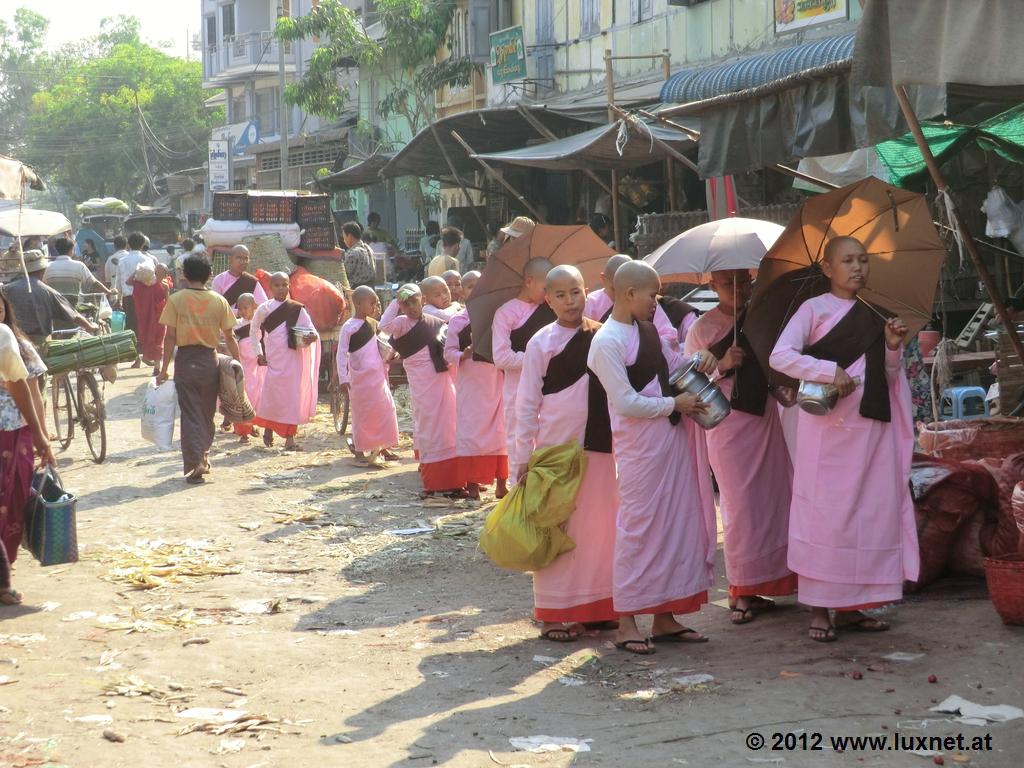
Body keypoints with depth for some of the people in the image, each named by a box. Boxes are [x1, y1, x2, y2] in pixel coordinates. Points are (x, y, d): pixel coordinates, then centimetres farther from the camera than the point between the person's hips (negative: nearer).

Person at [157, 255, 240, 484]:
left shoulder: (175, 300, -6)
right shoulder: (219, 301, -1)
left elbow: (170, 337, -7)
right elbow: (229, 338, 1)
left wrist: (164, 369, -3)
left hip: (185, 360, -2)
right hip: (210, 360, 2)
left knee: (190, 414, -1)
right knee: (207, 413, 17)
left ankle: (195, 463, -11)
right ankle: (203, 457, 29)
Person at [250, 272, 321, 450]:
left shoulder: (297, 309, 4)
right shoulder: (264, 309, 3)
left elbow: (311, 330, 2)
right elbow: (254, 332, 14)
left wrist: (312, 336, -21)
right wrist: (259, 353, 7)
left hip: (294, 359, 1)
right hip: (273, 360, -1)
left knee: (293, 396, -1)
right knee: (272, 395, -5)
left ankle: (290, 438, 4)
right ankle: (268, 428, 21)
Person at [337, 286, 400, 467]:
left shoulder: (372, 323, 7)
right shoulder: (349, 327, -13)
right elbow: (342, 353, -14)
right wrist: (343, 377, -19)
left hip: (378, 375, 7)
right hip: (360, 377, -7)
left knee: (385, 409, 9)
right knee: (361, 413, -1)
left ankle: (383, 447, 20)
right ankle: (360, 452, 8)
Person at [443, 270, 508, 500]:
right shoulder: (457, 321, 2)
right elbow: (448, 352, 1)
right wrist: (463, 355, -18)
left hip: (495, 381, 1)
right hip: (469, 383, -1)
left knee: (499, 430, 3)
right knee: (470, 429, 2)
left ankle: (501, 481, 10)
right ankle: (471, 483, 8)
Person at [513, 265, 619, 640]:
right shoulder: (542, 342, -3)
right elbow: (527, 404, -1)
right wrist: (523, 457, -4)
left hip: (600, 445, 3)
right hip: (557, 447, -3)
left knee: (601, 525, 6)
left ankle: (597, 605, 18)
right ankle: (555, 613, 8)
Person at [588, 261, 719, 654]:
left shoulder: (648, 329, 9)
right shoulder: (608, 342, -16)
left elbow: (670, 362, 25)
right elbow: (626, 403, -18)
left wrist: (697, 360, 5)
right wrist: (674, 403, -11)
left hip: (672, 437, 9)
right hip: (640, 445, -9)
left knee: (677, 521, 10)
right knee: (639, 526, -3)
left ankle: (664, 617, 19)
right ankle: (626, 622, 6)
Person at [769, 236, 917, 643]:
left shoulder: (874, 315, 15)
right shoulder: (815, 308, -1)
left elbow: (890, 378, 17)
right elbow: (780, 356, -11)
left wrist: (893, 347, -2)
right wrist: (830, 371, -20)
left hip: (871, 425, 5)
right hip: (828, 424, -5)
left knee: (872, 512, 4)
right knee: (826, 513, -4)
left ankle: (851, 607, 13)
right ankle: (819, 609, 2)